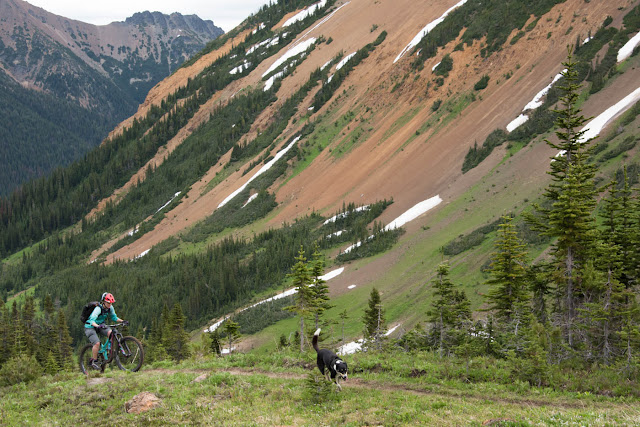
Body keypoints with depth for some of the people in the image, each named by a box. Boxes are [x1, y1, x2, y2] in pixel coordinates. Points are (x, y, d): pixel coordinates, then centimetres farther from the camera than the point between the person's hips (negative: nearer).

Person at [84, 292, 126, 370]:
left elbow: (114, 317, 5)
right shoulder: (98, 309, -28)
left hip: (101, 325, 6)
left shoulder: (110, 308, -8)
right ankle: (94, 361, -7)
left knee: (111, 333, -24)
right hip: (90, 327, -6)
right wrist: (98, 326, -58)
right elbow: (92, 320, -39)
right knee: (97, 343, -25)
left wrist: (122, 321, -13)